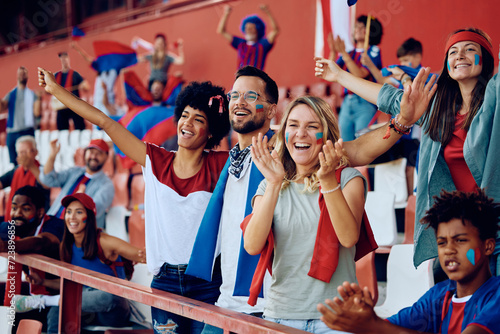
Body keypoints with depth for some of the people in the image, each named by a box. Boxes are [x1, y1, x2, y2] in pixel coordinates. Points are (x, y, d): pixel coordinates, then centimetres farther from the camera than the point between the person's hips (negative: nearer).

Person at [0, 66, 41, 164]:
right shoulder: (10, 94, 16)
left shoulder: (32, 94, 10)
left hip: (27, 131, -2)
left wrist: (38, 98, -12)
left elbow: (37, 113, -1)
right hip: (11, 132, 2)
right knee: (13, 162, 1)